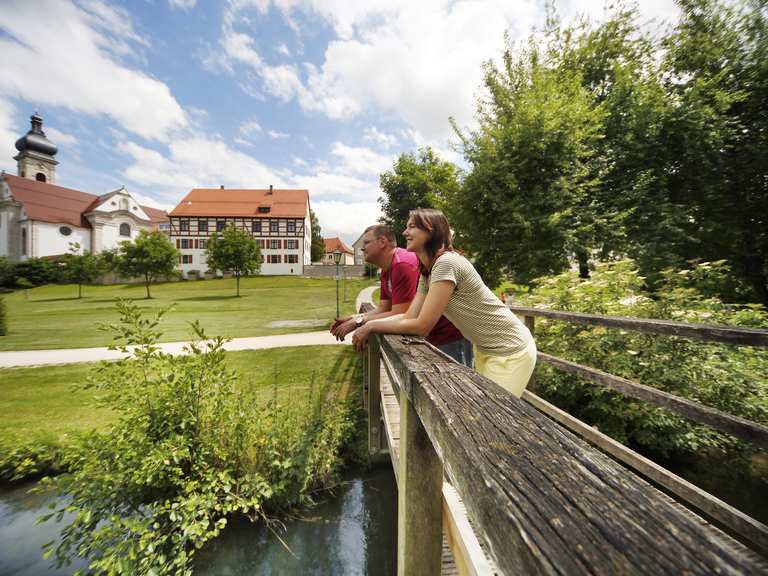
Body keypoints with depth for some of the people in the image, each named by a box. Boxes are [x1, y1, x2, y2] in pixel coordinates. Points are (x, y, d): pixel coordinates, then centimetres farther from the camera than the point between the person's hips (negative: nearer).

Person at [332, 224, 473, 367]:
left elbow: (399, 316, -26)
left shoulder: (403, 264, -25)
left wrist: (359, 321, -17)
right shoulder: (386, 270, 6)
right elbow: (383, 309, 7)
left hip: (450, 337, -9)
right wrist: (353, 318, -5)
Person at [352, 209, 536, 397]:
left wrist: (371, 327, -18)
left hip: (510, 352, -8)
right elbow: (410, 316, -2)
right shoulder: (426, 272, 3)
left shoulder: (446, 262, -26)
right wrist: (365, 323, -8)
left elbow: (422, 325, -26)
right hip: (485, 350, 8)